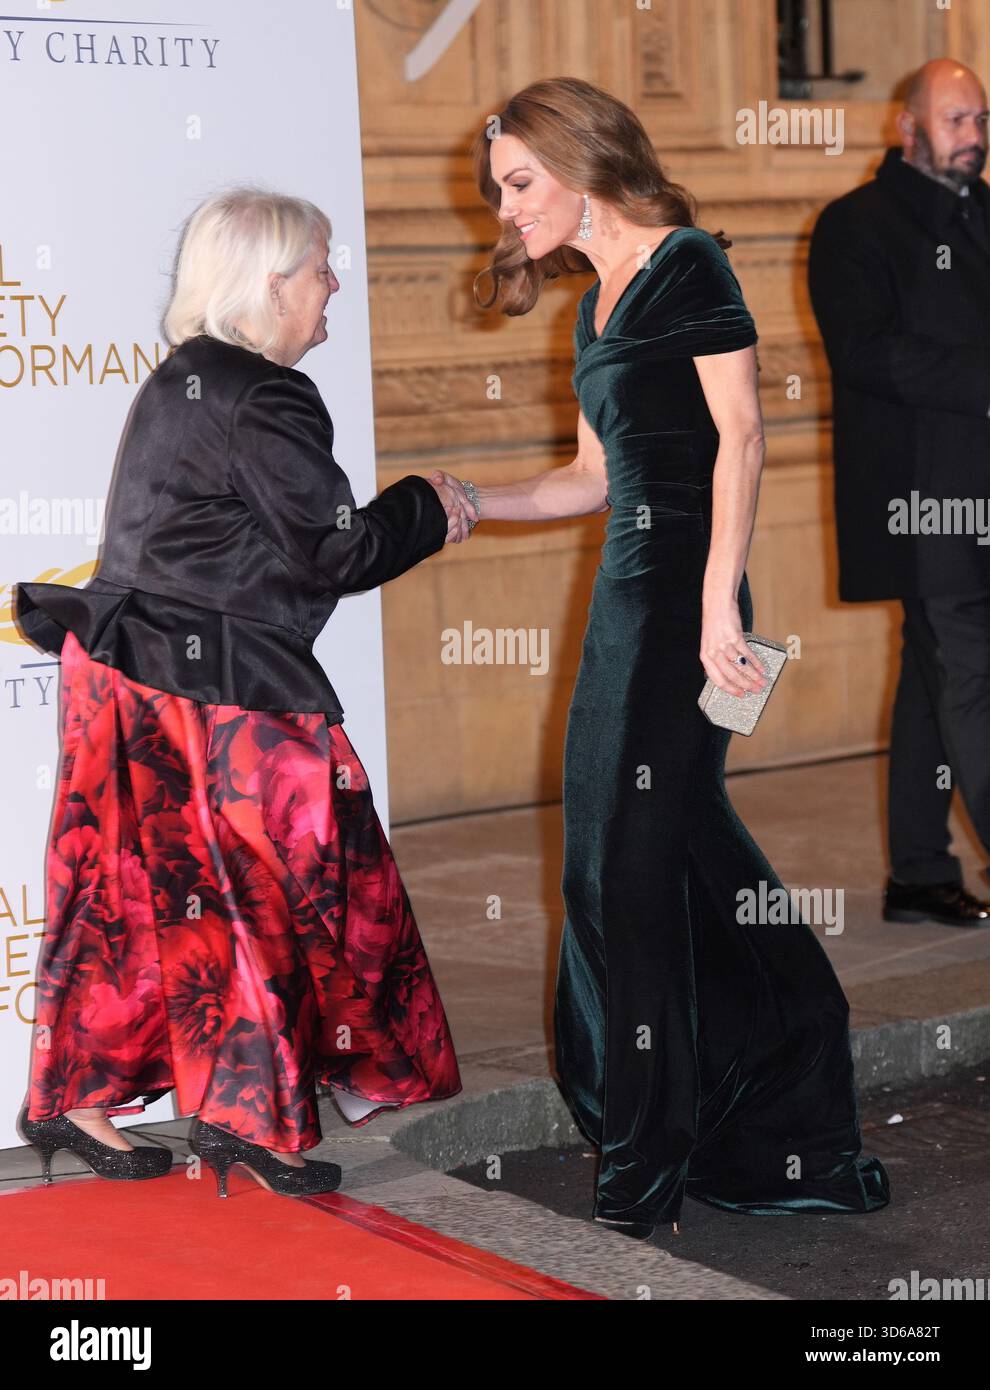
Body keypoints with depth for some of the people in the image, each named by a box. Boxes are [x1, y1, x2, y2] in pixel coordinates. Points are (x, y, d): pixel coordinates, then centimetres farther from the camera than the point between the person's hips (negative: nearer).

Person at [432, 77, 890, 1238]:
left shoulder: (687, 265, -6)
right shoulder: (596, 304, 19)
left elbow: (740, 436, -12)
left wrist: (719, 603, -19)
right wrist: (472, 503, 12)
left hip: (682, 590, -8)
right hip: (627, 587, 8)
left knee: (629, 860, -6)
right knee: (685, 844, 9)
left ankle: (643, 1173, 4)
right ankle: (793, 1141, 18)